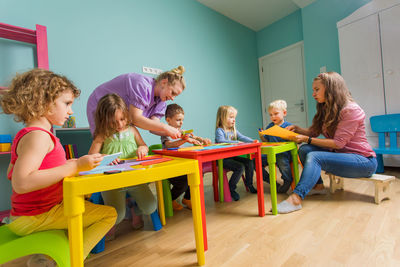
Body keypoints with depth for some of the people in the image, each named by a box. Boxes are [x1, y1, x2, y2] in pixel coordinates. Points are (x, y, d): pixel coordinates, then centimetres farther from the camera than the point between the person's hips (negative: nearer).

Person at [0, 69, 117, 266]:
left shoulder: (25, 134, 9)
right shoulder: (38, 136, -23)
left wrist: (65, 165, 7)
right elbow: (20, 183, -34)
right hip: (36, 217, -9)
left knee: (85, 196, 30)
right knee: (109, 213, -10)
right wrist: (75, 166, -32)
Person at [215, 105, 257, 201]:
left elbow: (242, 137, 5)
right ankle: (231, 189, -4)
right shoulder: (219, 130, -12)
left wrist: (253, 141, -12)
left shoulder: (234, 130, 14)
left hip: (233, 156, 8)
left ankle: (249, 184, 18)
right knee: (240, 167, -23)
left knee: (249, 162, -2)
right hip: (223, 159, -8)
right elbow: (221, 141, -29)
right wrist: (236, 142, -33)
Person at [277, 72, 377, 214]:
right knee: (304, 150, -12)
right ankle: (318, 186, -3)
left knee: (314, 157, -30)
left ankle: (296, 198, -38)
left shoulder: (351, 110, -16)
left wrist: (306, 139, -23)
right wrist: (297, 128, -10)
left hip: (363, 160, -7)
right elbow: (313, 132, 7)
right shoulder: (326, 110, 9)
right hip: (340, 154, 8)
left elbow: (338, 143, -21)